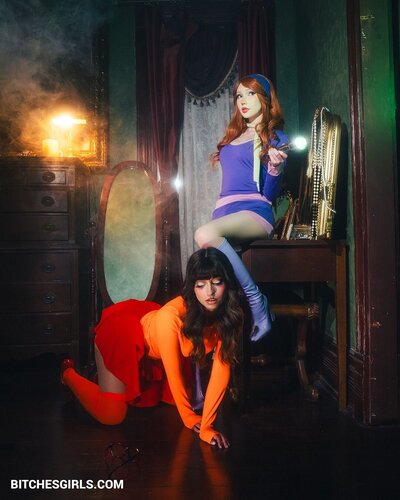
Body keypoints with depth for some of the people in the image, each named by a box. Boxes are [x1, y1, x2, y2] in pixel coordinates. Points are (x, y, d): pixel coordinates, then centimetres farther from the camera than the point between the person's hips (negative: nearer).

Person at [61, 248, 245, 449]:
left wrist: (206, 425, -26)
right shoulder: (172, 316, -41)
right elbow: (173, 373, -26)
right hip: (121, 334, -6)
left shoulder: (230, 313, -27)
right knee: (111, 416, -2)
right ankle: (69, 374, 23)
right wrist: (189, 417, -12)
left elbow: (222, 369, -23)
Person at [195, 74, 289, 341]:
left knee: (205, 234, -37)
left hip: (254, 212, -6)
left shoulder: (276, 138, 6)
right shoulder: (232, 136, 25)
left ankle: (257, 301, -28)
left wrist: (275, 167, -20)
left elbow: (270, 194, -3)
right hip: (225, 212, 6)